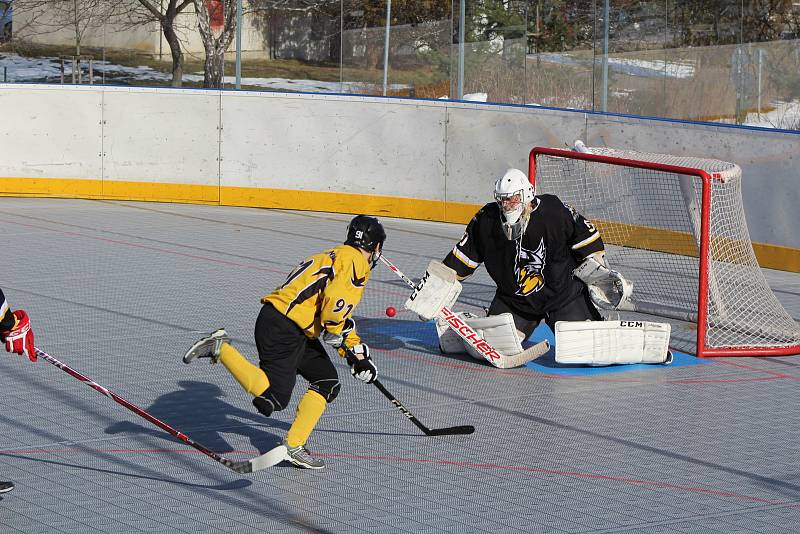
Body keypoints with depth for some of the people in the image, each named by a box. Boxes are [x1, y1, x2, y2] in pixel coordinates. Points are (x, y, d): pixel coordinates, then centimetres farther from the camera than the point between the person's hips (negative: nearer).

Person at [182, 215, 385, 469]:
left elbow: (342, 316, 34)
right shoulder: (355, 261, -5)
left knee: (328, 383, 13)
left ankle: (294, 446, 13)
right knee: (273, 397, -18)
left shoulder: (339, 257, 27)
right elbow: (335, 301, -21)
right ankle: (220, 349, -11)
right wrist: (335, 330, -2)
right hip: (282, 329, -11)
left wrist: (357, 355, 29)